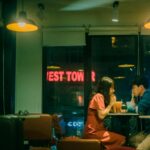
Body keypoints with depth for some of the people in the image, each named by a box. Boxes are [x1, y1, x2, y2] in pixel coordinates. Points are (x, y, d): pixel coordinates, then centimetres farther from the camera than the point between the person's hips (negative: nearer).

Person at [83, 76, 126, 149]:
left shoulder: (102, 97, 15)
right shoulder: (99, 96, -11)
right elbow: (101, 115, -19)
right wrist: (111, 104, -10)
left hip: (97, 130, 9)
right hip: (93, 132, -9)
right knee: (121, 139, -15)